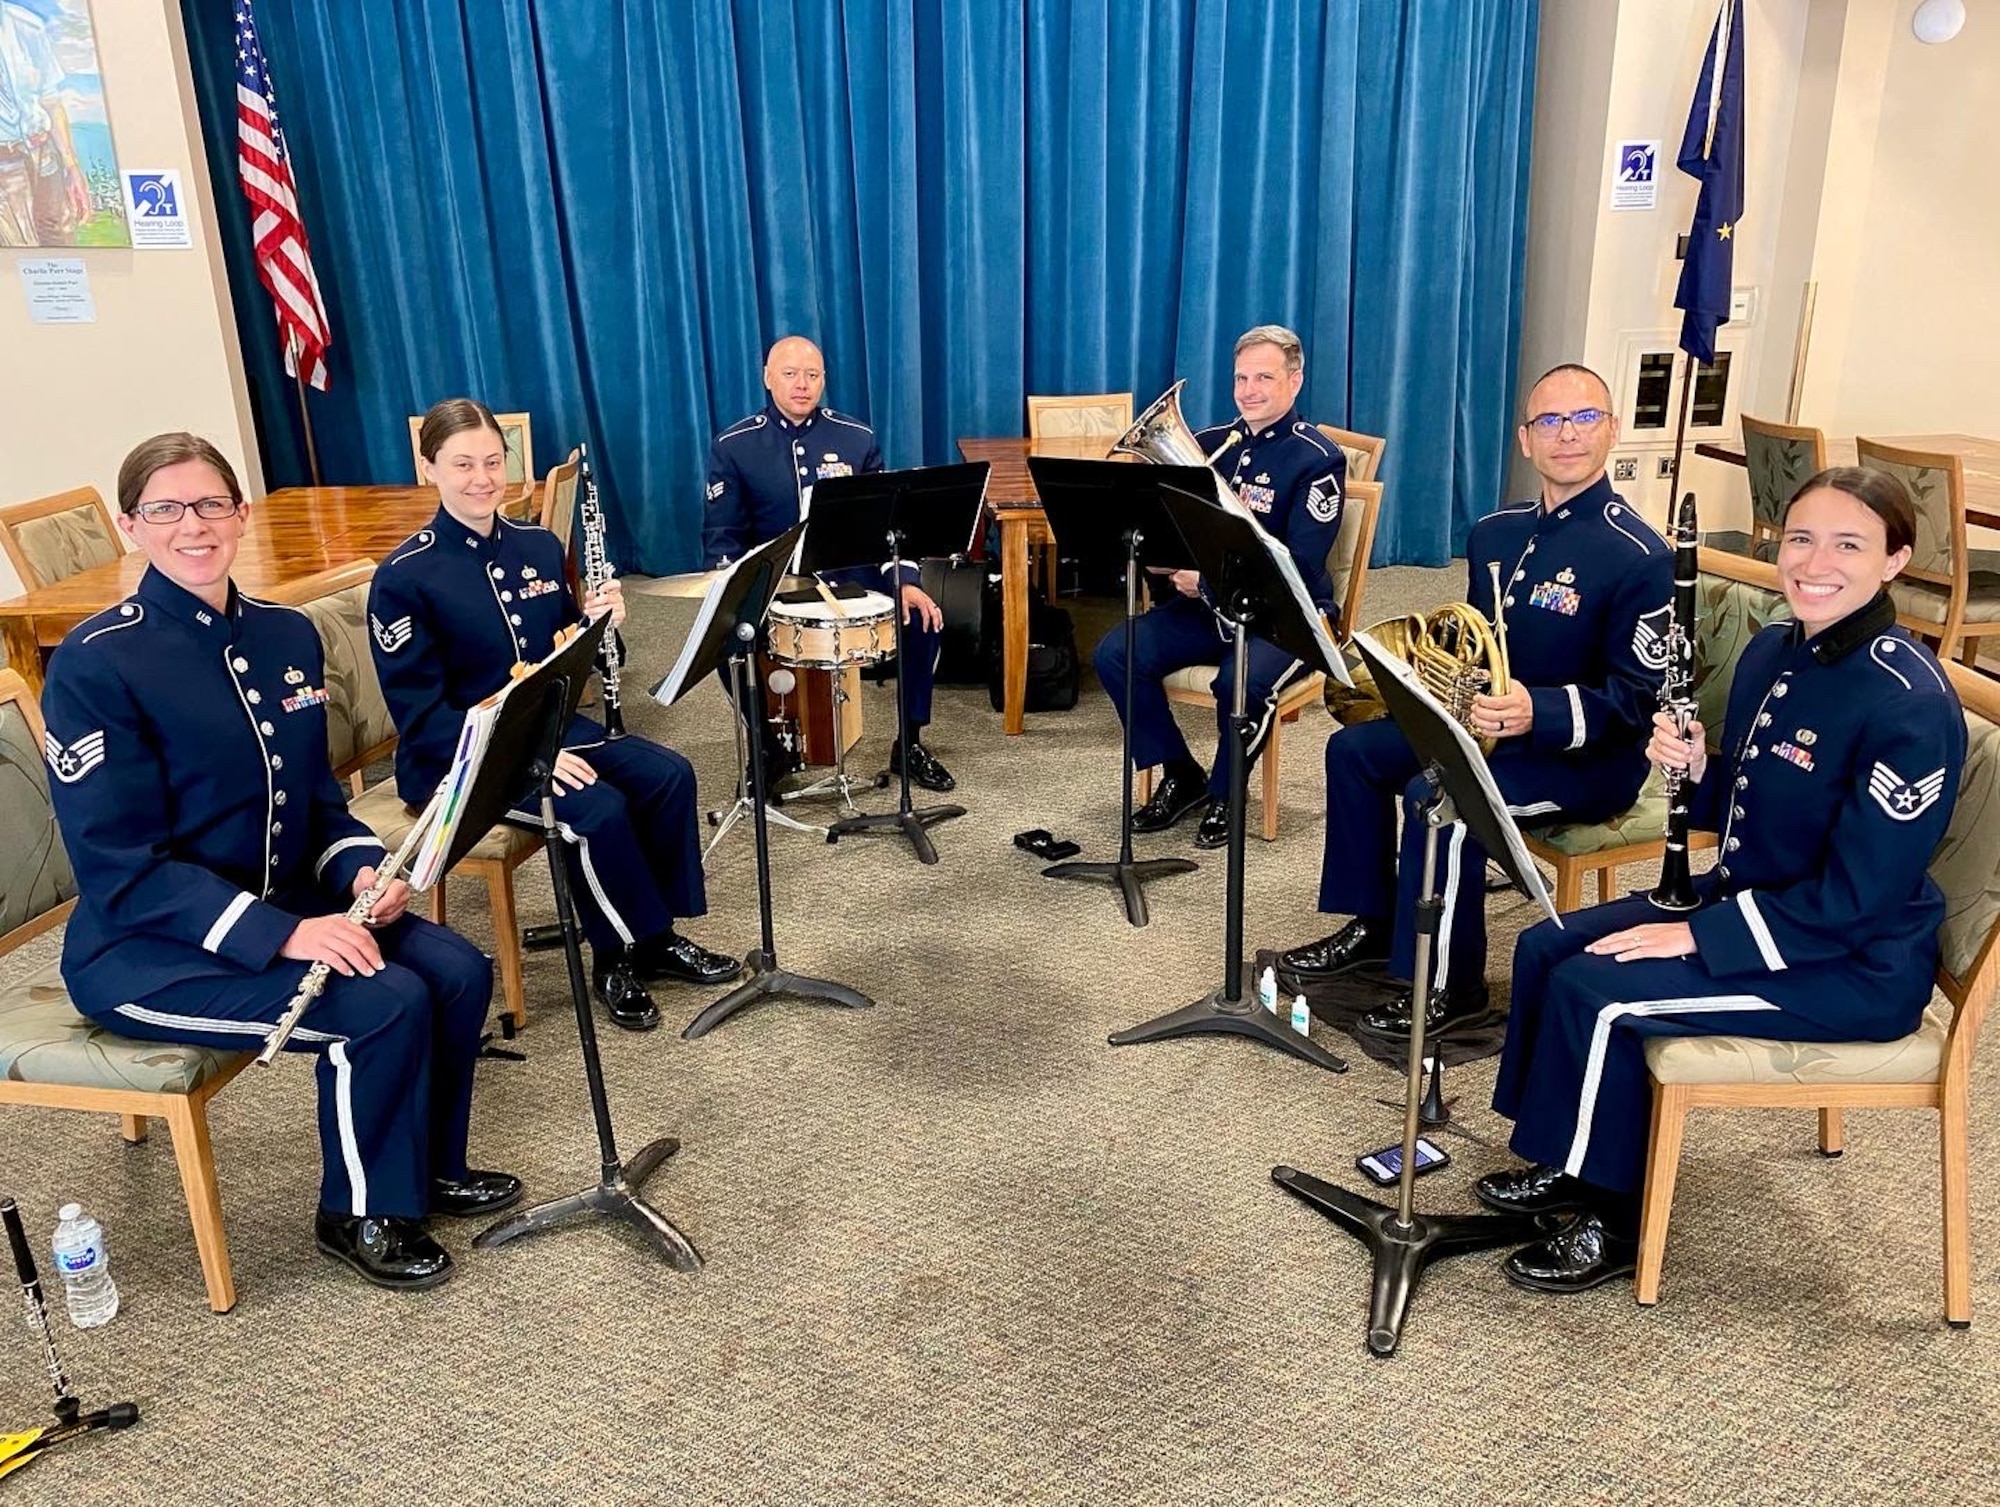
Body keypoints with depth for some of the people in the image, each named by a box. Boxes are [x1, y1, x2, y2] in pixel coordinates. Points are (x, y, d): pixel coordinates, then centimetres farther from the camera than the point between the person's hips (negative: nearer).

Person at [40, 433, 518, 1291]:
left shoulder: (285, 636, 4)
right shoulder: (95, 665, -17)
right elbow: (122, 872, -20)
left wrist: (361, 868, -10)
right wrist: (282, 934, -30)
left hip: (282, 904, 7)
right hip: (145, 946, -7)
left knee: (459, 972, -10)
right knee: (382, 1005, -24)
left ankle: (430, 1168, 15)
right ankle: (361, 1212, 2)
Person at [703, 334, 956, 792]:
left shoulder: (856, 438, 4)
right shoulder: (734, 446, -1)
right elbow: (721, 534, -2)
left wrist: (905, 581, -14)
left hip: (850, 575, 2)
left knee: (924, 616, -22)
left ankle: (910, 744, 0)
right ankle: (769, 747, -2)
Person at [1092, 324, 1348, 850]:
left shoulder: (1318, 460, -7)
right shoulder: (1210, 443, 10)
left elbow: (1299, 566, -17)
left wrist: (1207, 582, -24)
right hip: (1205, 606, 6)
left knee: (1242, 683, -36)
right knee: (1114, 654, -16)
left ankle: (1224, 795, -5)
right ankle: (1181, 776, 3)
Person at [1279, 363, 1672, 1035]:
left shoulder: (1638, 556, -18)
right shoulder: (1495, 534, 6)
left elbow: (1637, 700, -20)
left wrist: (1535, 711, -35)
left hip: (1590, 757, -8)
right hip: (1482, 722, 8)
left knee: (1437, 795, -30)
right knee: (1354, 748, 2)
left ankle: (1447, 985, -13)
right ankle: (1374, 925, 13)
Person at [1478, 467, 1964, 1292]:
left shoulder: (1911, 705, -25)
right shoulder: (1772, 650, 1)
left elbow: (1856, 899, -25)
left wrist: (1698, 936, -22)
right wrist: (1694, 765, -11)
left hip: (1855, 963, -9)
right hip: (1748, 897, 9)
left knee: (1595, 991, -20)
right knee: (1546, 947, 3)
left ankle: (1613, 1219, 1)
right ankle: (1569, 1161, 19)